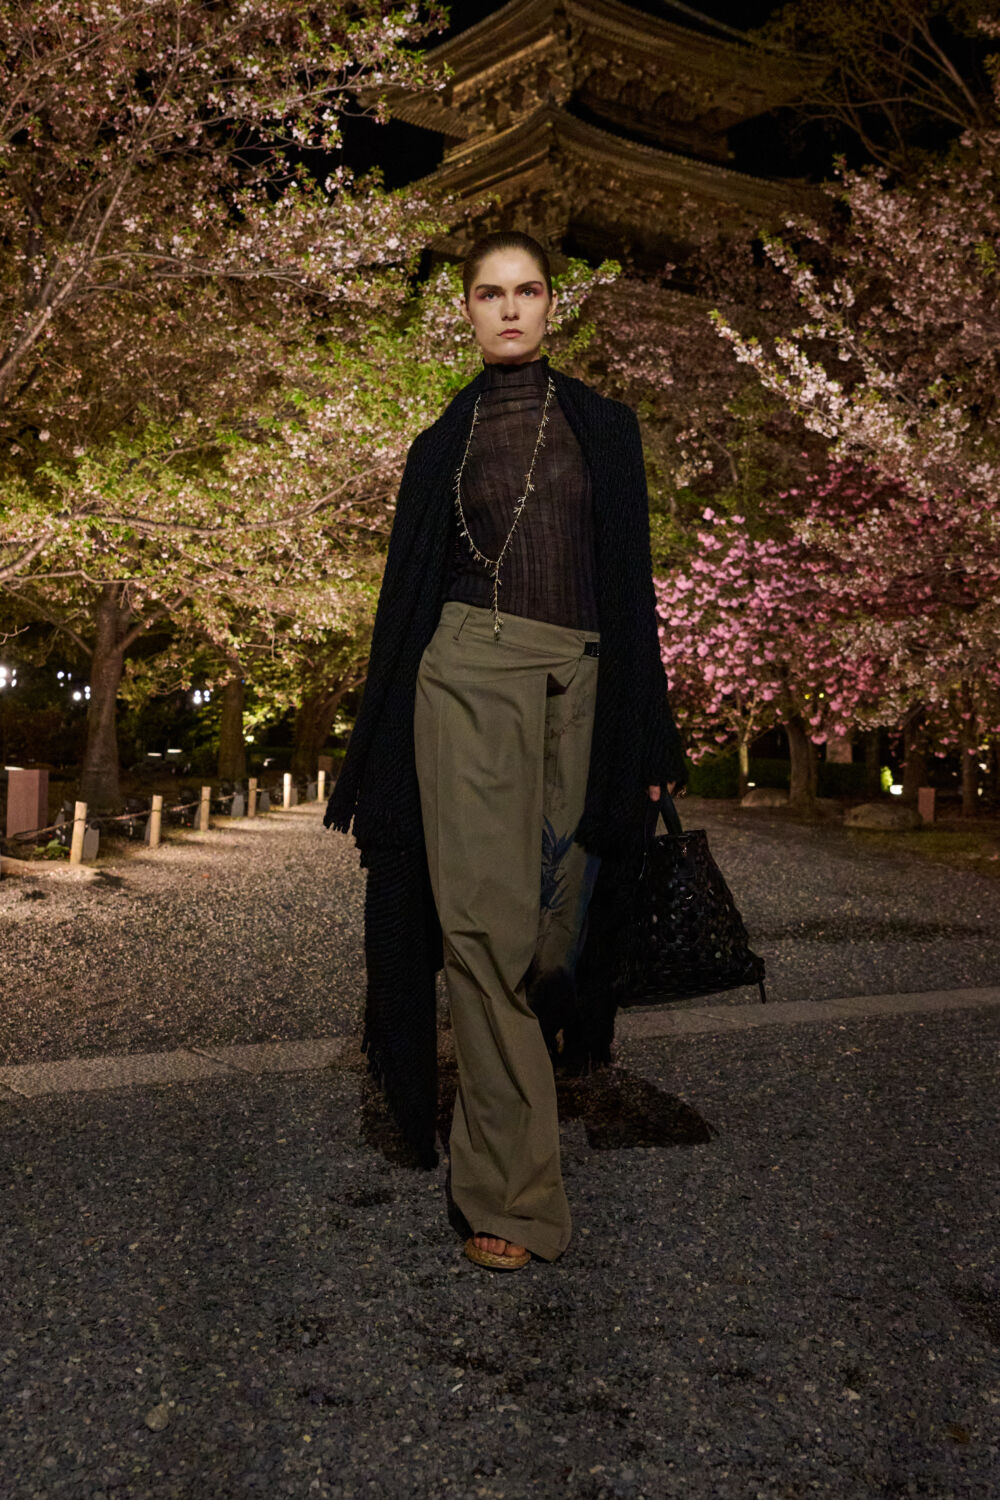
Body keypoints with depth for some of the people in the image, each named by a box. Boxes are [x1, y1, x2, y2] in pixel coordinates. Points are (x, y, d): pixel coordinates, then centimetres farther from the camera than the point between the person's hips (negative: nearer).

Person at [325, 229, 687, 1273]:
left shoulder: (602, 426, 13)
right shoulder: (443, 443, 13)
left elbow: (632, 578, 9)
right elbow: (408, 586, 12)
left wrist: (645, 737, 1)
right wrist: (376, 750, 7)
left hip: (577, 683, 1)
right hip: (468, 677, -1)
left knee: (555, 914, 3)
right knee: (486, 918, -11)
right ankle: (511, 1193, -8)